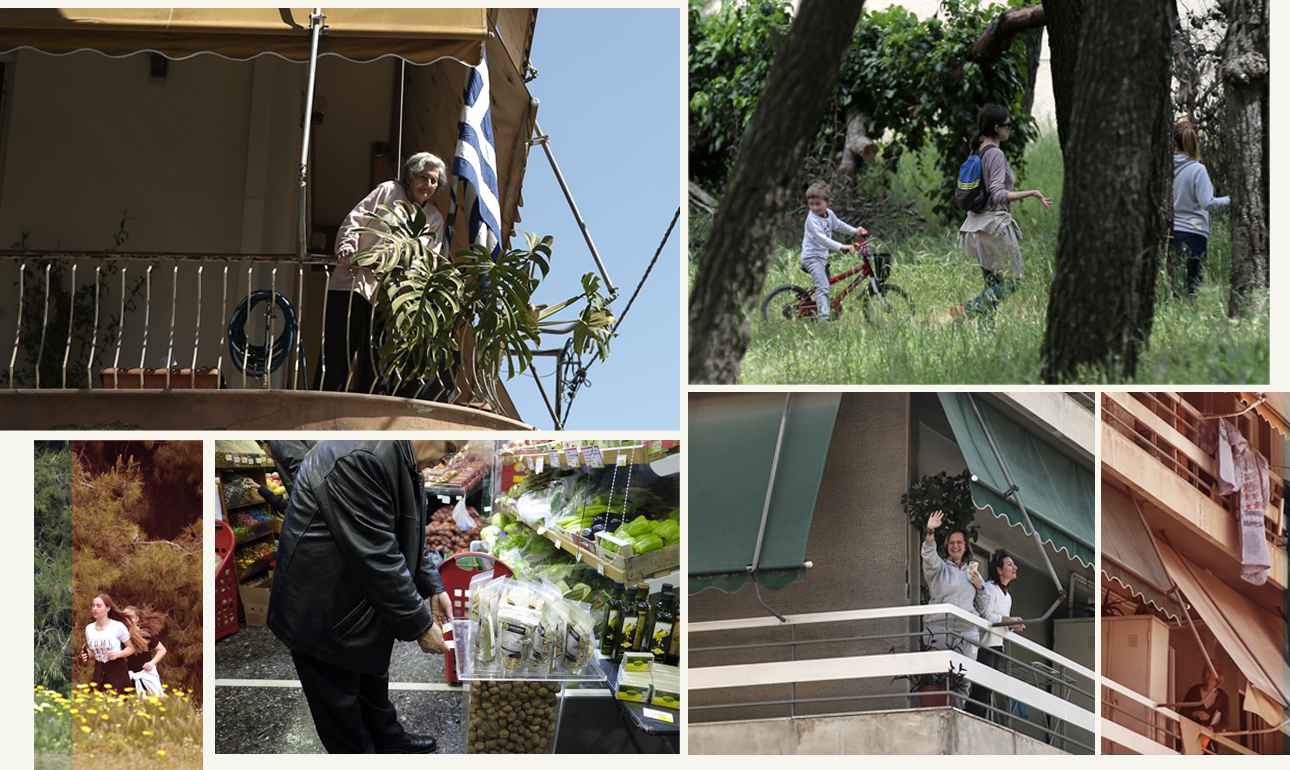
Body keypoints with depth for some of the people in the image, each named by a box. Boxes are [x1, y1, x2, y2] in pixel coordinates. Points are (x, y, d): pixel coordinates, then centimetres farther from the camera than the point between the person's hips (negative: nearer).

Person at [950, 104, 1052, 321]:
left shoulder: (977, 151, 10)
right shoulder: (995, 154, -16)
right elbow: (998, 195, -23)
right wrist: (1031, 193, -25)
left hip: (978, 221, 9)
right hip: (995, 222, -9)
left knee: (992, 284, 12)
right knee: (1012, 280, -1)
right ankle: (967, 310, -11)